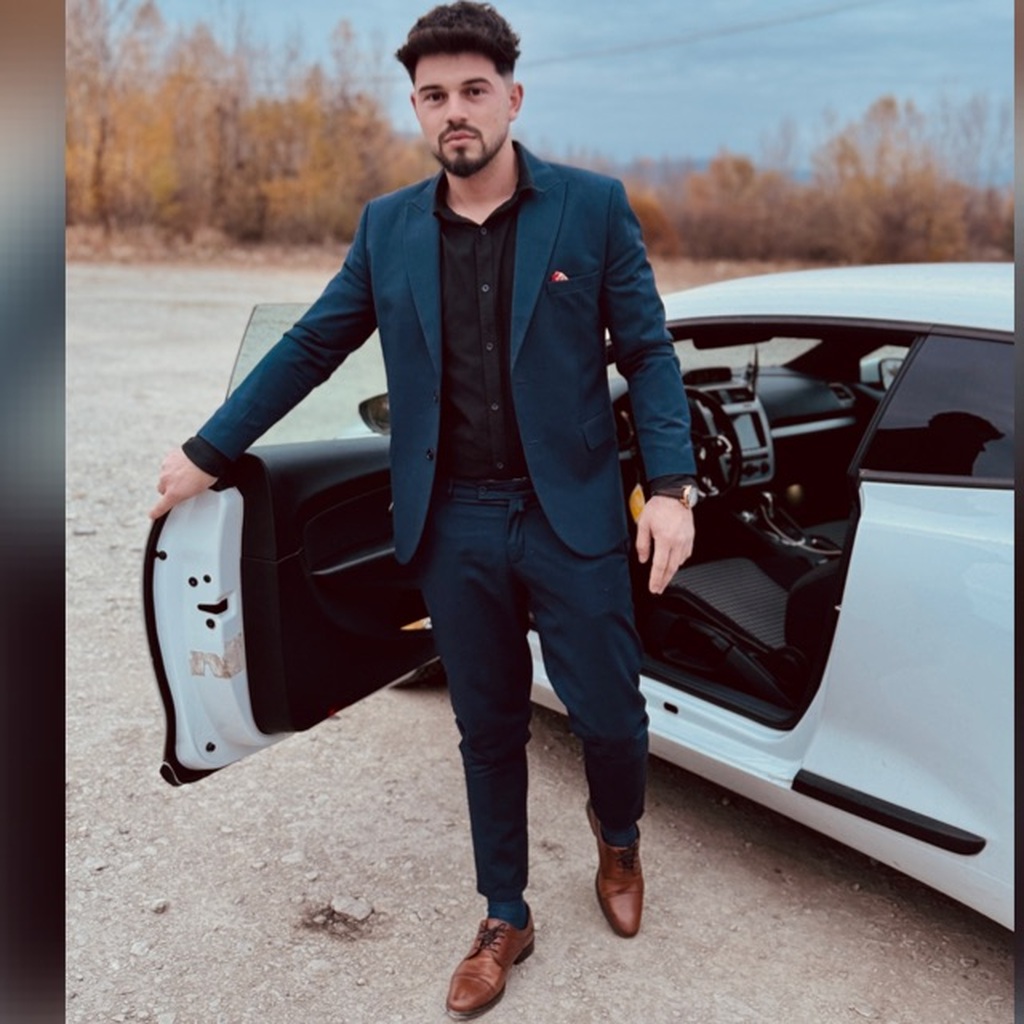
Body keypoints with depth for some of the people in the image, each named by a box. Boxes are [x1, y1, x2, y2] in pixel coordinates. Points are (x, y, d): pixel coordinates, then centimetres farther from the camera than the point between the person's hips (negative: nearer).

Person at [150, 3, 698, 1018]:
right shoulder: (387, 226, 6)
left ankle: (618, 842, 41)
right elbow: (309, 347, 11)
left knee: (609, 714, 5)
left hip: (571, 514, -2)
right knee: (487, 728, 13)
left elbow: (648, 353, -1)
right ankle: (504, 920, 33)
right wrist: (207, 452, 12)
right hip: (454, 524, 2)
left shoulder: (592, 205, -1)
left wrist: (669, 486, -12)